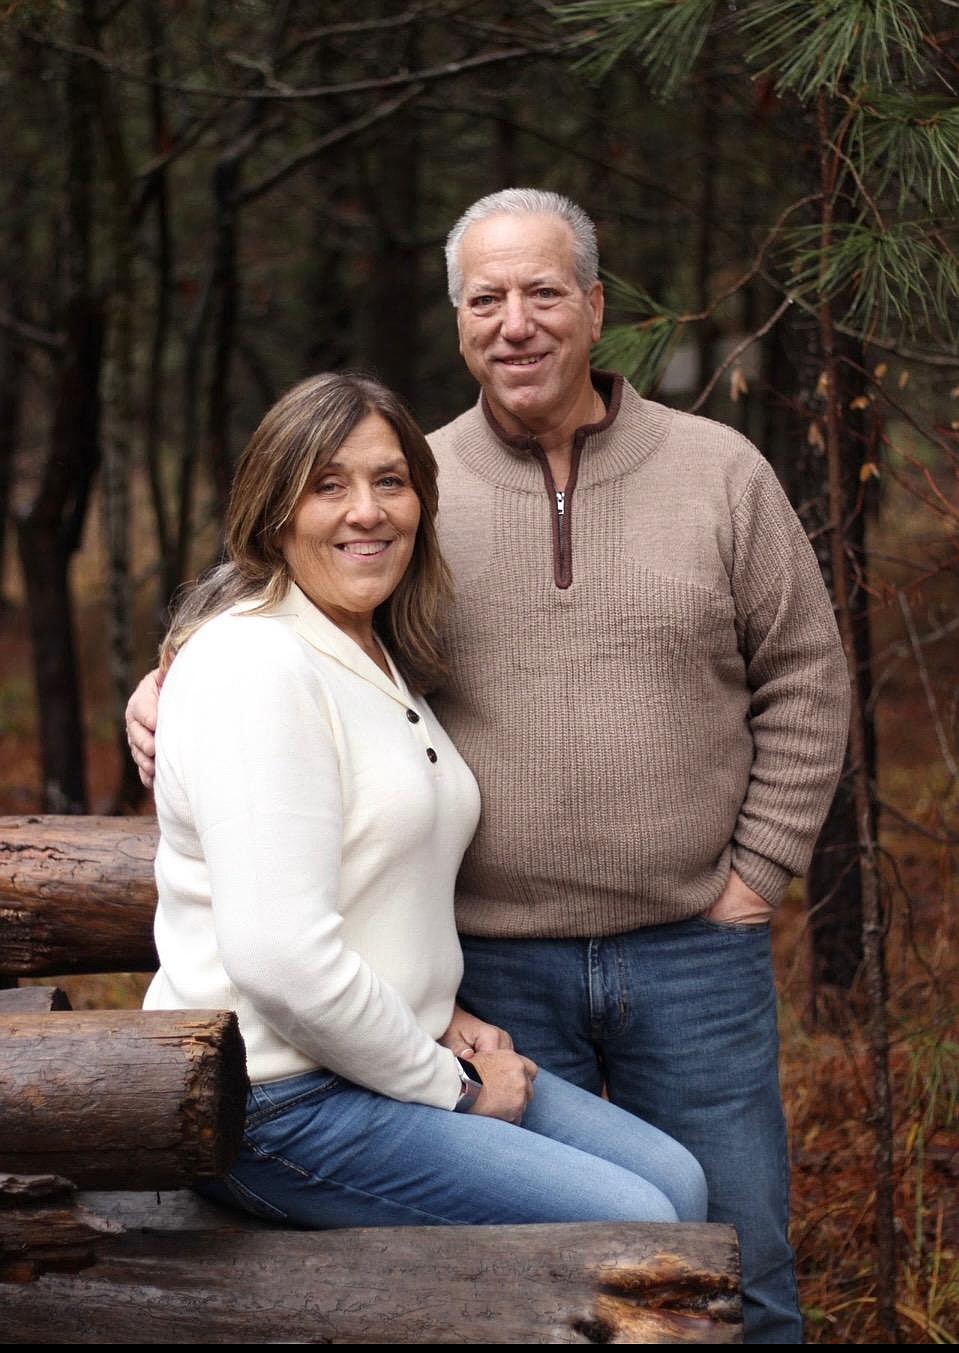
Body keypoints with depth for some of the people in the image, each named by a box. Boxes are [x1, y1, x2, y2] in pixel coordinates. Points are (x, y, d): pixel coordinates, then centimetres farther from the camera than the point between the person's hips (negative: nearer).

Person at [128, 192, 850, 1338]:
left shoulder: (718, 471, 1)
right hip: (496, 961, 0)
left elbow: (804, 680, 5)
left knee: (739, 1276, 10)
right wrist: (166, 697, -11)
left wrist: (758, 870, -1)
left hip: (693, 949, 0)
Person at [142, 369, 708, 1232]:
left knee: (675, 1182, 4)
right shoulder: (257, 667, -19)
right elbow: (281, 961, -26)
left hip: (386, 1056, 10)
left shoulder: (380, 660, 12)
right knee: (631, 1228, -15)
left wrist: (442, 1017, 7)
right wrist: (450, 1089, -15)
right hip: (281, 1104, -10)